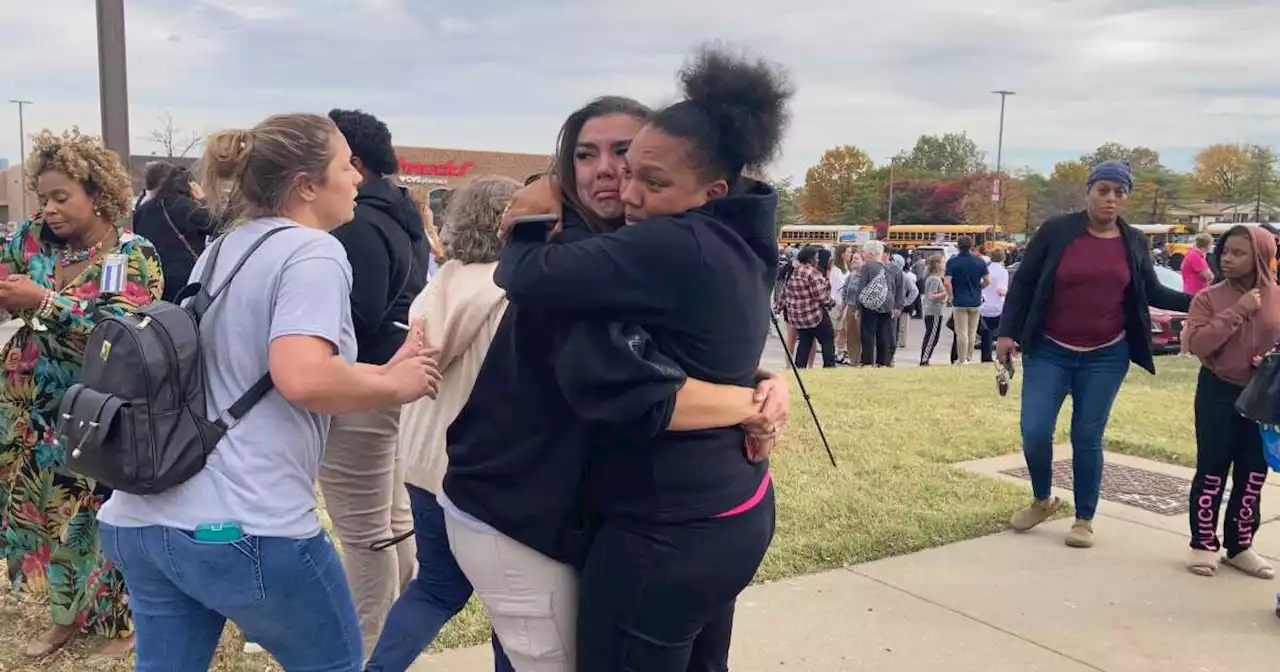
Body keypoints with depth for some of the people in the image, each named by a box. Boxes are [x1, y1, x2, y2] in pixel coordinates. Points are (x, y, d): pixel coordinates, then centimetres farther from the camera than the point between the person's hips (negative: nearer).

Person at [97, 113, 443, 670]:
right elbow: (303, 379, -26)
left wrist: (384, 371, 15)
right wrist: (395, 386, -9)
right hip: (243, 527, -8)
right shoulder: (313, 252, -11)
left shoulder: (222, 249, 15)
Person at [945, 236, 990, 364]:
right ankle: (969, 358, 25)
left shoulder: (952, 262, -9)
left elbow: (947, 283, -17)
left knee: (961, 333, 1)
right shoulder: (979, 261, -1)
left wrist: (951, 296, -2)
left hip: (959, 302, -3)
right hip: (976, 301, 3)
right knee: (972, 333, 16)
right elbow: (987, 281, 1)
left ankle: (962, 360, 4)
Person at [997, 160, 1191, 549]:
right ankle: (1043, 500, 20)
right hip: (1049, 351, -1)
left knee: (1087, 438, 5)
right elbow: (1023, 282, -2)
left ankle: (1084, 519, 19)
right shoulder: (1056, 231, -6)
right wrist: (1007, 332, -6)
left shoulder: (1135, 242, 4)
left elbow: (1153, 293, 14)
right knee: (1035, 431, -7)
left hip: (1106, 356, 2)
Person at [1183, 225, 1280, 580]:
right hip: (1219, 393, -3)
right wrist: (1237, 311, -23)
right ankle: (1204, 544, 14)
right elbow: (1197, 343, -19)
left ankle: (1241, 546, 24)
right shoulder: (1209, 297, -7)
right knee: (1212, 471, 3)